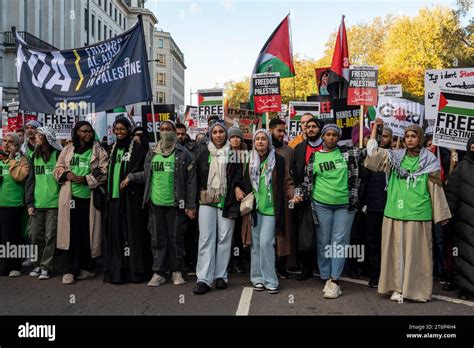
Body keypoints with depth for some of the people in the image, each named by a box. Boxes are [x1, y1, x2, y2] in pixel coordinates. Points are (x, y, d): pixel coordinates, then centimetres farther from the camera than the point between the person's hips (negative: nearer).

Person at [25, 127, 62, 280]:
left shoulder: (57, 155, -1)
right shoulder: (34, 157, 12)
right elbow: (30, 181, 11)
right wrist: (29, 203, 4)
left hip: (53, 203, -4)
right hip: (37, 203, 4)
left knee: (50, 236, 1)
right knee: (35, 235, 6)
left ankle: (46, 266, 10)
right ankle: (37, 265, 20)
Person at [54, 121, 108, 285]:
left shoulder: (98, 150, 5)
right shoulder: (67, 150, 12)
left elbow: (104, 171, -4)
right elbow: (58, 169, 14)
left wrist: (85, 179, -13)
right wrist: (67, 175, -7)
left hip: (89, 197, -1)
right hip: (70, 197, 1)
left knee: (87, 233, 3)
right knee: (71, 233, -1)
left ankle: (85, 267, 18)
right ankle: (70, 270, 4)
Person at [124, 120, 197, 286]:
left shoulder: (183, 154, -2)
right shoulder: (152, 153, 10)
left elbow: (191, 181, -4)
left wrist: (191, 205, -8)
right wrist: (131, 177, 3)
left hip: (175, 204, -3)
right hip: (155, 203, 3)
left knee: (176, 238, 7)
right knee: (158, 239, 8)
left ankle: (176, 271, 22)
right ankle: (159, 272, 18)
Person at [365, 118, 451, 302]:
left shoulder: (429, 160, 5)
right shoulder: (395, 156, 10)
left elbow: (435, 187, 6)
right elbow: (372, 151, 8)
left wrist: (441, 213, 5)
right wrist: (375, 128, 7)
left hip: (418, 213, -2)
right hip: (395, 212, 2)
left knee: (416, 251, 1)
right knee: (396, 249, 5)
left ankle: (416, 288, 11)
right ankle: (397, 287, 13)